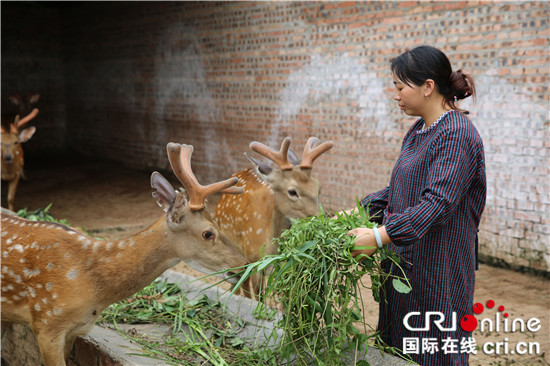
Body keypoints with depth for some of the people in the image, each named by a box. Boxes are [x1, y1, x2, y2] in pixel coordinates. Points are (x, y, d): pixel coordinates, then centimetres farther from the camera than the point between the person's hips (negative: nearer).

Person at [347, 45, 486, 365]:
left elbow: (437, 203, -28)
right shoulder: (418, 132, 13)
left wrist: (381, 235, -35)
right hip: (406, 264, 9)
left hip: (438, 270, -9)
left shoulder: (457, 136, -18)